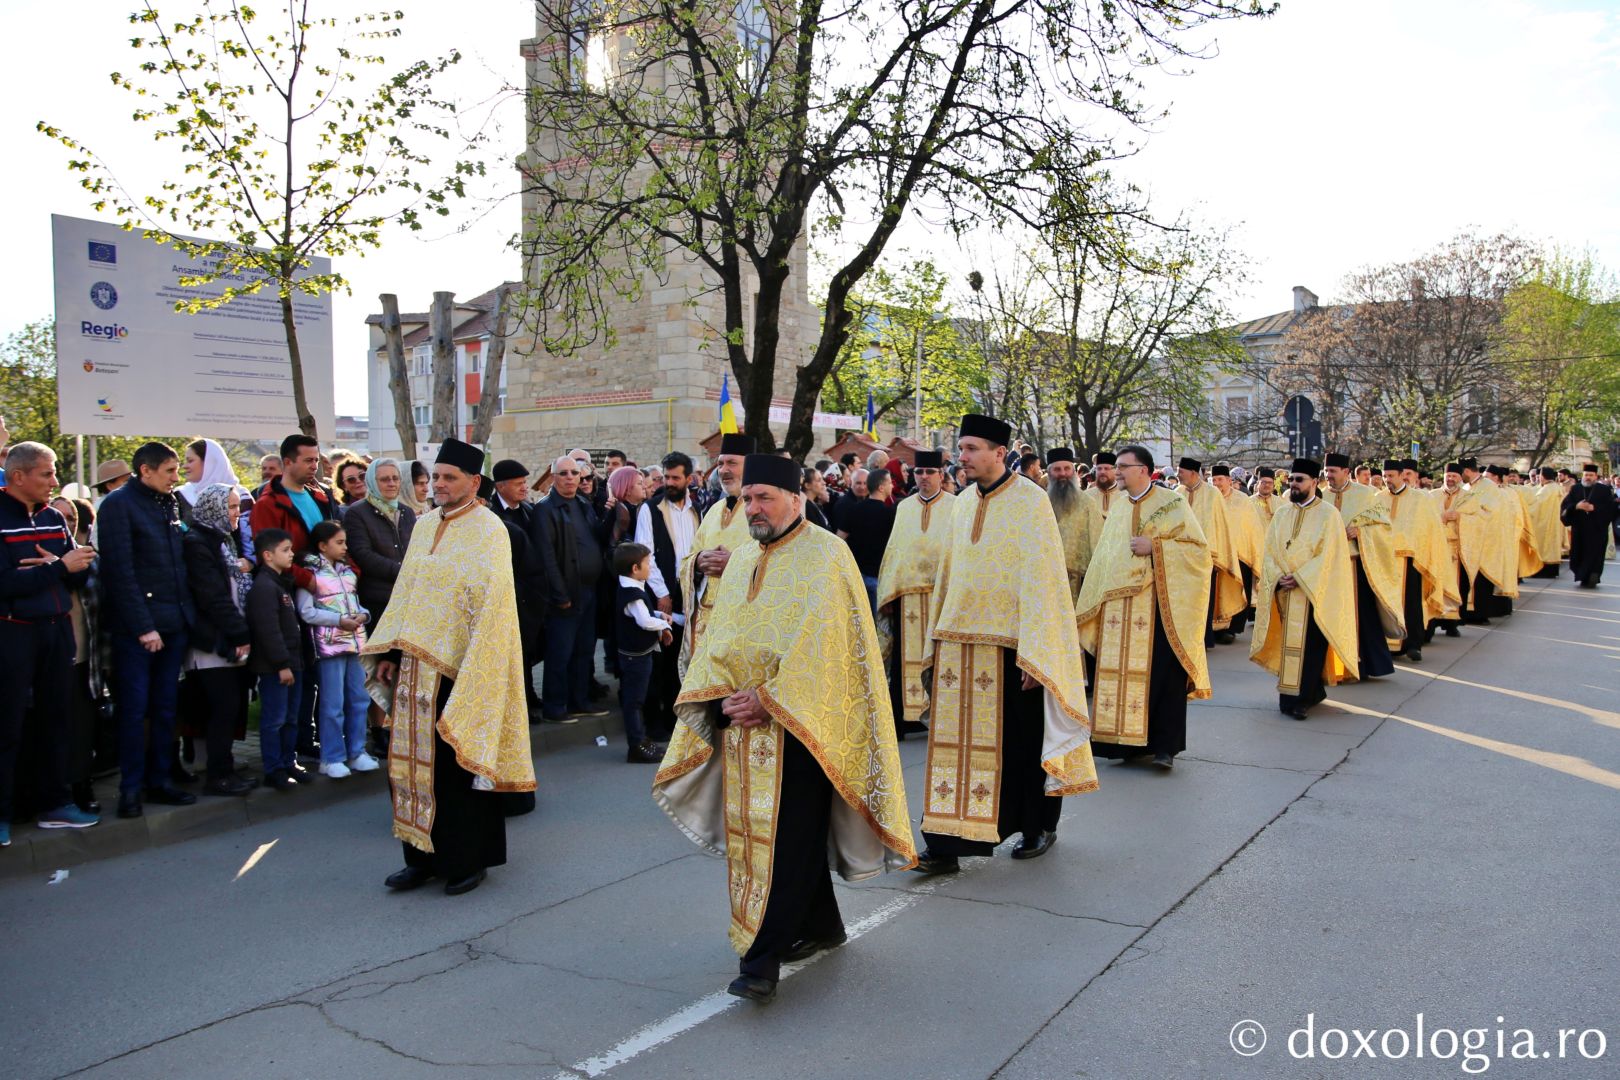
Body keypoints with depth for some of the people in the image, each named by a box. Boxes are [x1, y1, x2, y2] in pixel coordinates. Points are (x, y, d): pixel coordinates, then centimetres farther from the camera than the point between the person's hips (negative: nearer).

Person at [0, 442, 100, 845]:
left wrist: (55, 565, -14)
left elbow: (81, 574, 5)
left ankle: (55, 803, 22)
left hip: (56, 630, 6)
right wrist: (58, 567, -16)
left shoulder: (53, 518, 9)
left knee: (57, 718, 12)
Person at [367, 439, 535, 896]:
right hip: (415, 666, 7)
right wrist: (390, 652, 10)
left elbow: (491, 604, -15)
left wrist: (469, 670, -19)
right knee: (414, 760, 10)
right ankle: (424, 857, 22)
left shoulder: (488, 530, -10)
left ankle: (469, 859, 17)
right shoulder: (424, 525, 12)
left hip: (460, 669, -6)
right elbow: (405, 591, 15)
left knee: (459, 765, 2)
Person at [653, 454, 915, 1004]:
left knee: (786, 837, -7)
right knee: (752, 830, 14)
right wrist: (723, 696, -5)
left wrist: (769, 699, -19)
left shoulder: (824, 555, -9)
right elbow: (717, 635, 12)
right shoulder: (741, 558, 14)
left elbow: (820, 643, -17)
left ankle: (762, 959, -4)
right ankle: (821, 926, 30)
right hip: (742, 724, 8)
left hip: (798, 722, -8)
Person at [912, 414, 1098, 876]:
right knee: (956, 741, 3)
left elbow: (1040, 577, -14)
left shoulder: (1029, 500, -10)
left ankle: (1039, 827, 29)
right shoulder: (963, 503, 10)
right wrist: (939, 639, 13)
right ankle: (946, 844, 7)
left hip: (1012, 643, -5)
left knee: (1023, 742, 9)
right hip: (961, 643, 5)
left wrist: (1034, 655, -18)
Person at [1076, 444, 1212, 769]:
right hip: (1119, 606, 5)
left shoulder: (1172, 504, -2)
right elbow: (1105, 556, 17)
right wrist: (1092, 603, 13)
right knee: (1122, 674, 3)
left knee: (1161, 674, -4)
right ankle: (1129, 740, 12)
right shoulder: (1118, 508, 14)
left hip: (1159, 604, -5)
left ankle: (1165, 745, 5)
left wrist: (1155, 546, -15)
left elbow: (1199, 548, -6)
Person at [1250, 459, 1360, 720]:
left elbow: (1328, 555, -11)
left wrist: (1299, 578, -18)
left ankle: (1300, 698, -3)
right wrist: (1279, 578, -10)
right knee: (1289, 643, 6)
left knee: (1308, 645, -6)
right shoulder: (1282, 515, 11)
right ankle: (1313, 691, 19)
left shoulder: (1328, 514, -4)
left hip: (1314, 593, -5)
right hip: (1285, 592, 5)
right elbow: (1269, 551, 7)